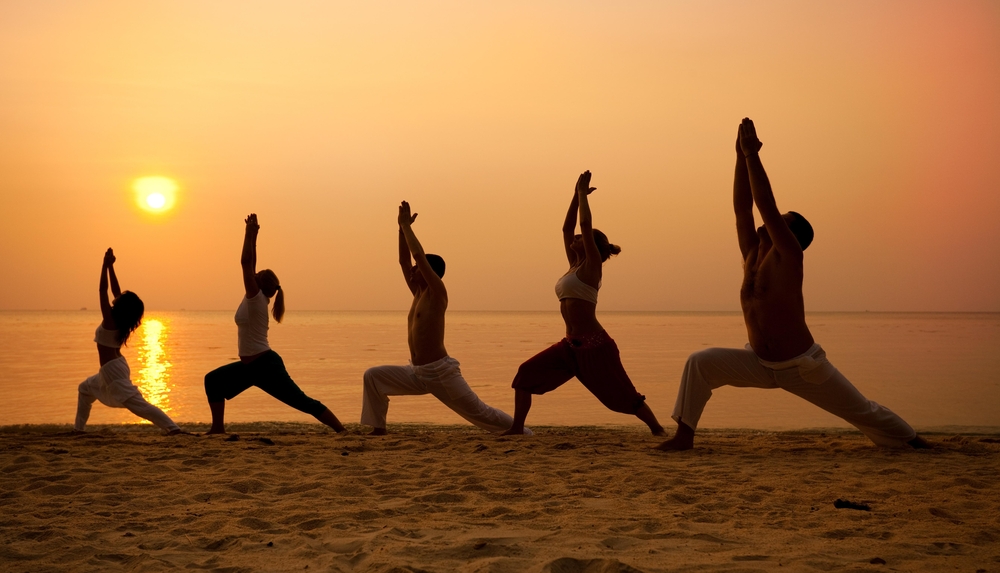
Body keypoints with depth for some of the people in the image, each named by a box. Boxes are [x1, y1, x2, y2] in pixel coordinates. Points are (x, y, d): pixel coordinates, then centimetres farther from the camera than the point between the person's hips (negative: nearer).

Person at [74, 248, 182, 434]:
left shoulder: (110, 320, -18)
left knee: (137, 403, -16)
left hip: (113, 370, -10)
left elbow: (103, 290, -18)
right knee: (85, 388, 30)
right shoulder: (121, 322, 4)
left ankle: (172, 427, -25)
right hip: (114, 367, 10)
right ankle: (79, 427, 32)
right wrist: (110, 266, 8)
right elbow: (115, 290, 10)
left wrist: (106, 265, -15)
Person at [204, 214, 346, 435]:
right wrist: (252, 235, 11)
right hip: (250, 365, 9)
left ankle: (342, 430, -10)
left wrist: (250, 232, -16)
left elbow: (246, 262, -20)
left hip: (266, 365, -9)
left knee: (303, 402, -10)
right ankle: (218, 427, 12)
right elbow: (250, 264, 13)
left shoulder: (256, 299, -14)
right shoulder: (254, 299, 8)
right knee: (213, 380, 9)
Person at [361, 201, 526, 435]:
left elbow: (418, 255, -17)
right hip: (416, 373, 8)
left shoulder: (437, 293, -10)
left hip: (442, 373, -8)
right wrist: (402, 228, 10)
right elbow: (403, 260, 14)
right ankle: (379, 429, 0)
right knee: (373, 376, -3)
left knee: (480, 413, -2)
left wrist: (407, 226, -8)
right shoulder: (418, 293, 12)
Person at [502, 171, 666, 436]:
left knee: (622, 394, -1)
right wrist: (577, 194, 18)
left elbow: (585, 224, -12)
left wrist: (583, 193, -1)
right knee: (526, 374, 0)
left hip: (594, 345, -8)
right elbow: (567, 227, 19)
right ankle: (516, 428, 3)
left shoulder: (592, 266, -5)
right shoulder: (575, 266, 15)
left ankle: (657, 428, 14)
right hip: (571, 345, 8)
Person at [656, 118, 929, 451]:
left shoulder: (788, 258, -16)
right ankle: (684, 436, -9)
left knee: (862, 411, 8)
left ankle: (911, 440, 34)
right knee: (700, 363, -13)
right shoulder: (752, 256, 1)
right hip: (759, 364, 5)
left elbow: (766, 205, -25)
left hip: (803, 367, -5)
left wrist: (753, 154, -25)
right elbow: (742, 208, -5)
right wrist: (741, 156, -9)